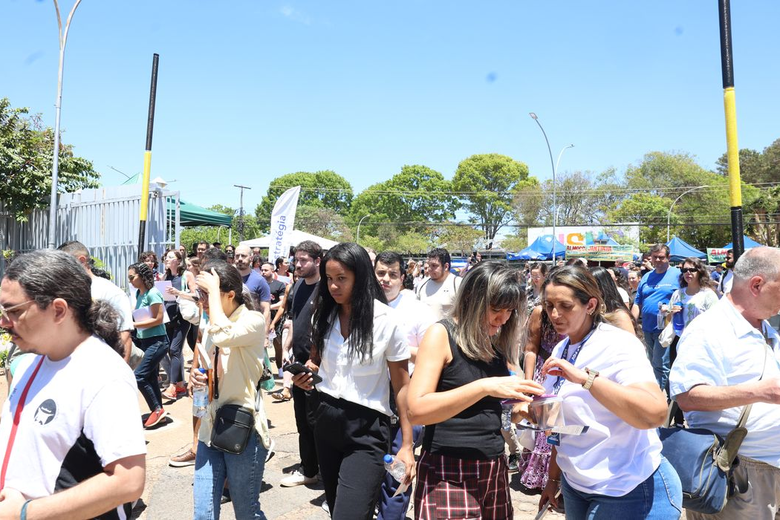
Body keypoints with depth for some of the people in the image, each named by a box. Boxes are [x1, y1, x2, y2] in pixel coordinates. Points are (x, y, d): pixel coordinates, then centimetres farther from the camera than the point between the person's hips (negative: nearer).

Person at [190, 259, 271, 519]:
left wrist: (214, 289, -22)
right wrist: (198, 377, -1)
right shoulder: (211, 325, 10)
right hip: (211, 427, 7)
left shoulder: (254, 320, -13)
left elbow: (223, 336, -35)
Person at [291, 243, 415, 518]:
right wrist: (305, 372, -5)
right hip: (326, 421, 6)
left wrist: (407, 445, -10)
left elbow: (402, 385, -9)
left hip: (366, 431, -5)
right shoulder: (323, 315, 4)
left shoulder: (386, 320, -12)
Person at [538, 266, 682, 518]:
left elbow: (655, 414, -33)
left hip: (627, 490, -6)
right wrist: (554, 477, 15)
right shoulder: (561, 351, 3)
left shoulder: (618, 344, -18)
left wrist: (585, 377, -38)